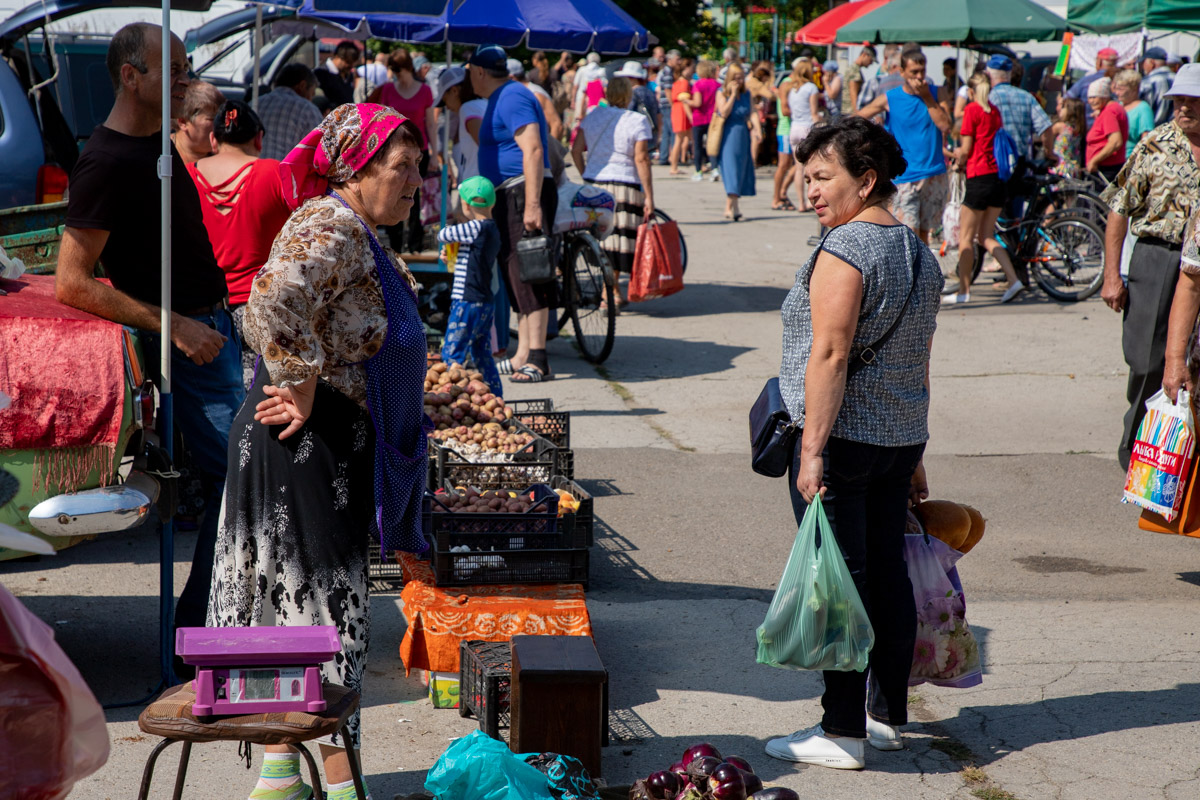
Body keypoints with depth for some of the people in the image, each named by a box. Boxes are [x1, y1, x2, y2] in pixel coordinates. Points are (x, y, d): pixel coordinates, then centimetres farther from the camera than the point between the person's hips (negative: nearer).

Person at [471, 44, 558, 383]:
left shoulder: (511, 98, -13)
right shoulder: (501, 98, 20)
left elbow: (533, 150, -23)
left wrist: (532, 204, -29)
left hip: (525, 192, -11)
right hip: (508, 196, 11)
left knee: (527, 272, -13)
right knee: (515, 273, 11)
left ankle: (537, 359, -16)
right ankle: (523, 355, 16)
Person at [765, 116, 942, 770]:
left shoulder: (844, 250, -14)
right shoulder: (919, 253, 13)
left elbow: (830, 354, -21)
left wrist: (812, 448, -21)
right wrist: (913, 458, 21)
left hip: (844, 439, -9)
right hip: (901, 440, 9)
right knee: (887, 574, 13)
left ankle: (844, 732, 0)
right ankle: (888, 715, 22)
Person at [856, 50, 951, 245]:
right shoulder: (890, 99, 0)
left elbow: (945, 126, -8)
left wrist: (926, 97, -11)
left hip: (935, 176, 3)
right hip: (905, 176, -3)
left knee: (923, 233, 10)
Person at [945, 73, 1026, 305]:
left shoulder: (972, 109, -7)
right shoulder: (995, 110, 13)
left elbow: (966, 149, -9)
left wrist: (959, 157, 13)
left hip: (980, 177, -7)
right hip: (999, 175, 7)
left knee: (966, 236, 3)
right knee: (986, 236, 13)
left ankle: (963, 290, 6)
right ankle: (1013, 279, 0)